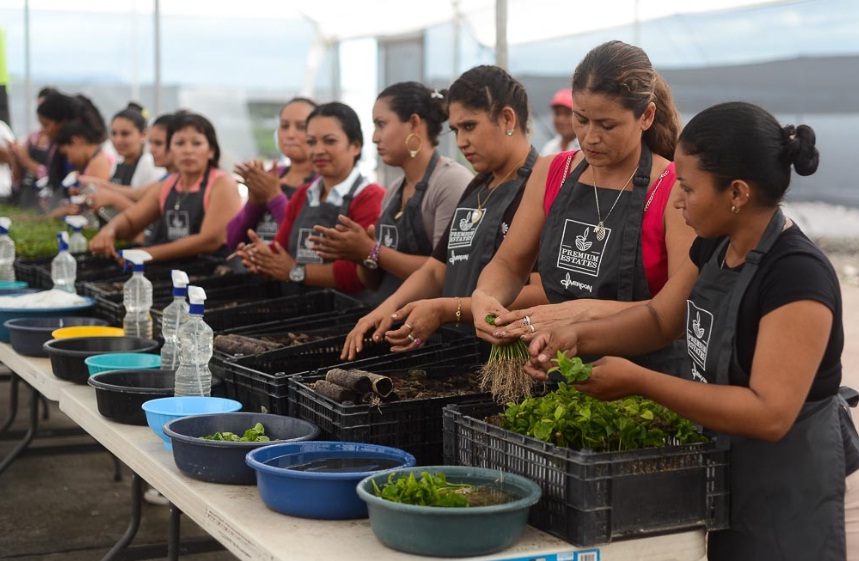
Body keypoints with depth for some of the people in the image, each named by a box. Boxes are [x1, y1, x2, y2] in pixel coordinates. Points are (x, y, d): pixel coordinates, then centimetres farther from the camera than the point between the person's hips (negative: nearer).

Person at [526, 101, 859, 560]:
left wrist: (638, 381, -29)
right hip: (728, 472, 8)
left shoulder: (798, 276, -25)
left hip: (792, 491, -8)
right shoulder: (714, 247, 1)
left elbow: (769, 414, -30)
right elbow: (660, 318, 13)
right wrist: (580, 336, -5)